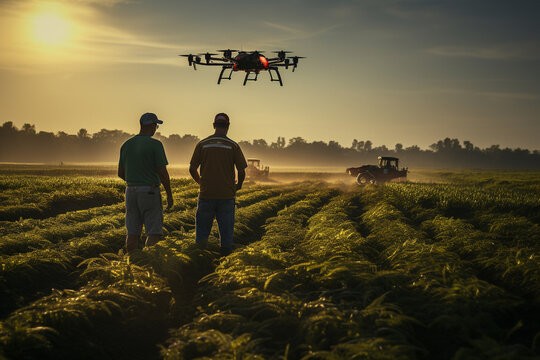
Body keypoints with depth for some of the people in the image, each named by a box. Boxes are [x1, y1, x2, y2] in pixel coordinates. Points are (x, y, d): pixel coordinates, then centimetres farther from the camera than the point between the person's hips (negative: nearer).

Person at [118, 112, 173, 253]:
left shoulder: (126, 145, 7)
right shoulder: (155, 145, -11)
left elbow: (120, 173, 12)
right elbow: (163, 172, -13)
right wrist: (169, 195, -4)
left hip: (131, 190, 6)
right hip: (149, 192, -6)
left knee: (132, 233, 8)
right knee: (154, 233, -1)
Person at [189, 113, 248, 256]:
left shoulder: (202, 144, 1)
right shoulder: (233, 146, -2)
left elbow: (192, 169, 2)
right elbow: (242, 172, -6)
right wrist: (238, 185, 14)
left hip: (206, 194, 1)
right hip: (227, 194, -1)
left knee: (202, 232, 9)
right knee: (226, 230, 7)